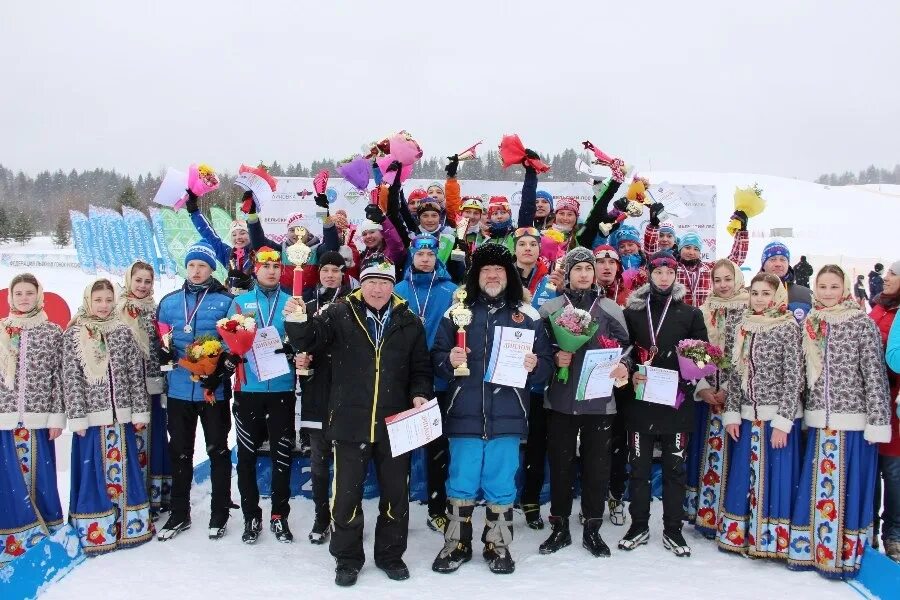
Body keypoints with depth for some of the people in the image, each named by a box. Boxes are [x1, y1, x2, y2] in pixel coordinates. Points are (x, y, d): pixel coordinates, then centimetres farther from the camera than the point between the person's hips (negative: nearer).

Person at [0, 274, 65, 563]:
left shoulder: (53, 332, 4)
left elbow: (59, 377, 2)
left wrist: (57, 416, -3)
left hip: (38, 417, -1)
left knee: (39, 477, 3)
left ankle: (44, 540, 16)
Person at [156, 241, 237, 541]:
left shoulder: (225, 302, -2)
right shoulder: (169, 302, 8)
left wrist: (222, 372, -15)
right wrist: (164, 352, -7)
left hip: (214, 390, -3)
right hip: (179, 390, 4)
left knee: (218, 451, 6)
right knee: (179, 452, 12)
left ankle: (220, 514, 18)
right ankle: (179, 513, 25)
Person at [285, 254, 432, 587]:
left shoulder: (409, 322, 3)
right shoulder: (340, 314, -2)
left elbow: (421, 368, 8)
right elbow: (308, 340, -10)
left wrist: (420, 394, -9)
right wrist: (296, 321, -30)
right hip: (350, 422, -1)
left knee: (396, 494, 14)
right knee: (346, 494, 8)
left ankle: (390, 554, 33)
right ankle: (347, 558, 26)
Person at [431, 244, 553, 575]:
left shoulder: (527, 315, 6)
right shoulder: (457, 312, 6)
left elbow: (547, 362, 6)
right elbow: (436, 357, 6)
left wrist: (534, 366, -15)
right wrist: (449, 361, -15)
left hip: (506, 418, 0)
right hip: (465, 416, 0)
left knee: (501, 485, 9)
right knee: (461, 483, 9)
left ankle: (498, 546, 25)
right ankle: (456, 544, 24)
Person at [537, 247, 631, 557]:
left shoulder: (610, 309, 6)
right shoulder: (550, 309, 5)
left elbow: (625, 346, 8)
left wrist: (624, 365, -11)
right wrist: (554, 359, -11)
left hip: (600, 399, 0)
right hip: (561, 400, 0)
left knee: (597, 465, 5)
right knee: (560, 464, 6)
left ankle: (592, 529, 19)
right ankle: (560, 527, 19)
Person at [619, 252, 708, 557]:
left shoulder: (691, 313, 6)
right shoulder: (632, 311, 6)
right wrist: (631, 374, -11)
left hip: (676, 402, 0)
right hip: (640, 401, 0)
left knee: (675, 468, 7)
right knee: (639, 467, 8)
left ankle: (673, 531, 19)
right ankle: (639, 526, 21)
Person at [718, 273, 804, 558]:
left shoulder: (788, 327, -7)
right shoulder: (744, 328, 9)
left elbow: (793, 377, -10)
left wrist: (783, 422, -14)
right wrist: (731, 414, 4)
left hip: (777, 417, -5)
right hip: (749, 417, 5)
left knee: (774, 477, 1)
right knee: (744, 477, 9)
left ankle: (773, 541, 12)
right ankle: (740, 535, 20)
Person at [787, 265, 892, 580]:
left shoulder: (862, 323, -5)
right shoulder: (809, 324, 8)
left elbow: (875, 374, -8)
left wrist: (877, 422, -12)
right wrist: (802, 417, 11)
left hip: (852, 422, -4)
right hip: (819, 422, 4)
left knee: (846, 487, 2)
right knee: (815, 487, 9)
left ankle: (842, 556, 13)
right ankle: (809, 549, 20)